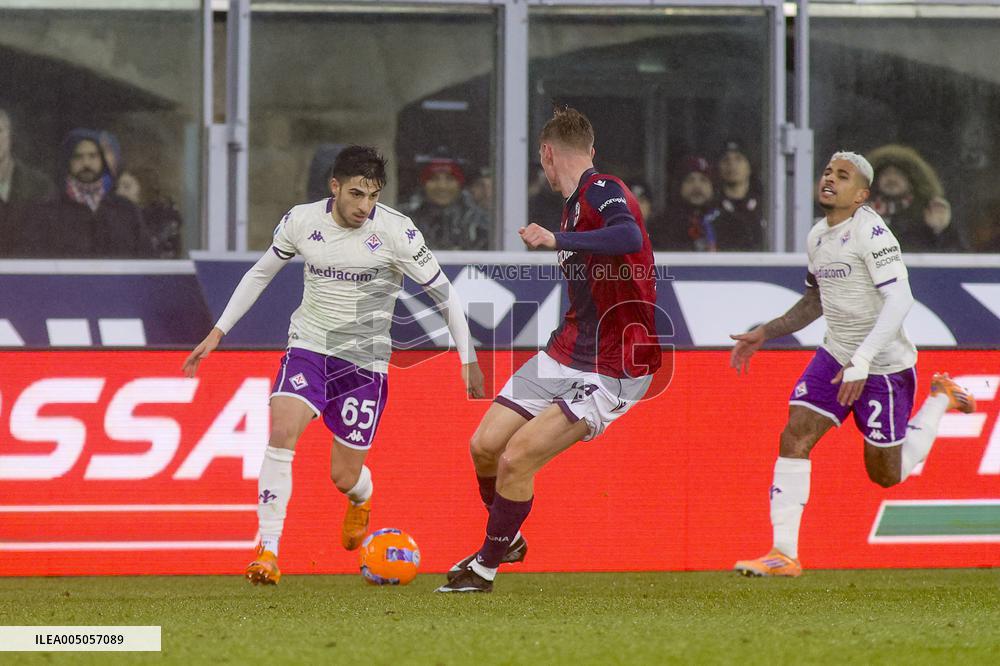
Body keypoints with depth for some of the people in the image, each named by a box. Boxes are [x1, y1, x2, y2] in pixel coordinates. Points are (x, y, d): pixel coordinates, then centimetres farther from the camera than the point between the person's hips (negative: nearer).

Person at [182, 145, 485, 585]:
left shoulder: (396, 231, -13)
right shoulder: (301, 221, -5)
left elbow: (443, 293, -4)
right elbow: (260, 274, 13)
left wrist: (468, 360, -4)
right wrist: (217, 333, 13)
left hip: (365, 362, -1)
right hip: (308, 348, 1)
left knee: (345, 477, 3)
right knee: (281, 433, -25)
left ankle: (361, 500, 43)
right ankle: (268, 549, -21)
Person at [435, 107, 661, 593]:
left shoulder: (602, 191, -16)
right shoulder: (575, 201, 14)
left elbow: (629, 237, -39)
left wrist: (556, 240, -39)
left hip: (611, 372, -9)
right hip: (565, 354, 9)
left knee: (515, 460, -13)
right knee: (485, 446, 6)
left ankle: (485, 569, 5)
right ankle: (506, 542, 31)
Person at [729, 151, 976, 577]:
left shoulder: (870, 230, -19)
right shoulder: (817, 237, 7)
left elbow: (899, 300, -25)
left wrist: (861, 362, -29)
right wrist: (765, 334, 14)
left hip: (884, 366, -7)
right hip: (836, 356, 7)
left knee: (886, 475, 8)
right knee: (794, 437, -12)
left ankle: (940, 399, 31)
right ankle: (783, 555, -12)